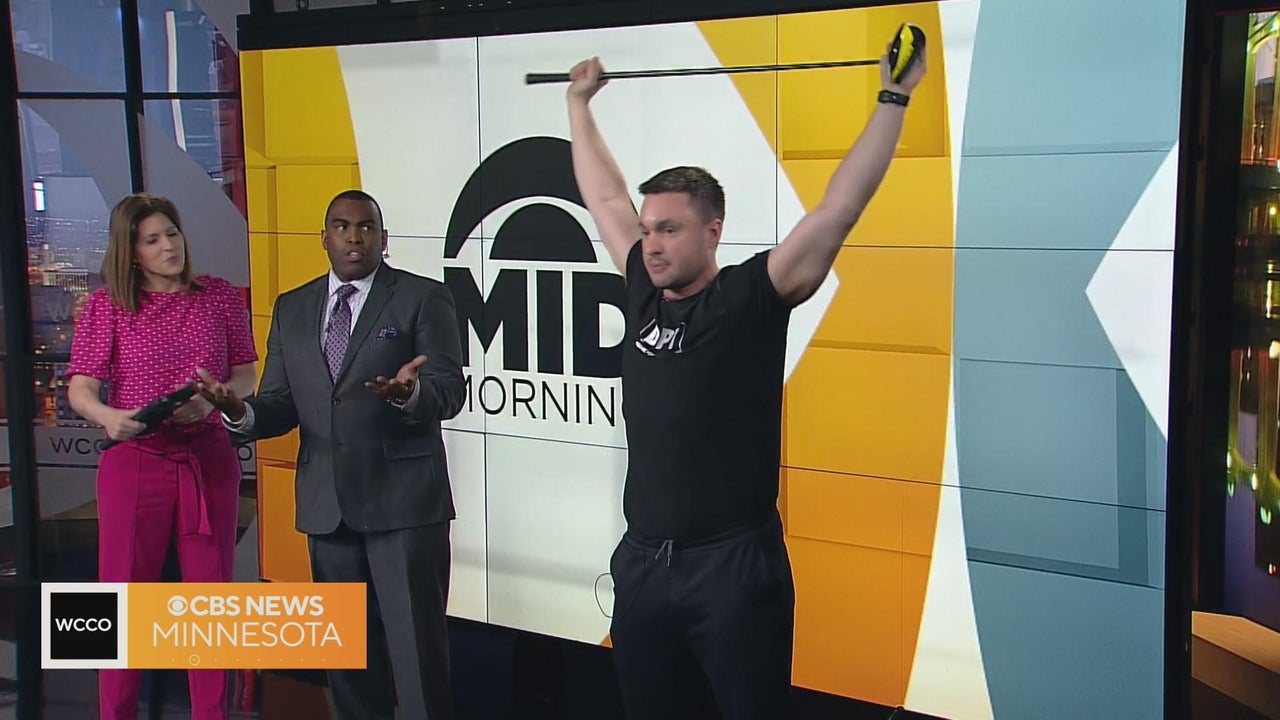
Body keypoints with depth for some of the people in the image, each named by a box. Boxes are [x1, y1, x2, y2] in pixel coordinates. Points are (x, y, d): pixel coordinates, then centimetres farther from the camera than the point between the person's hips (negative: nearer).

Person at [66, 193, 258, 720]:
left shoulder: (220, 296, 4)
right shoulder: (106, 305, 0)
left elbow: (246, 374, 7)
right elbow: (80, 389, -5)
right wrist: (110, 417, -26)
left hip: (210, 461, 2)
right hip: (134, 463, -1)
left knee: (212, 593, 9)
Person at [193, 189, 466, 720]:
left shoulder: (423, 298, -1)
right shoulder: (292, 309, 12)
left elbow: (450, 392, -9)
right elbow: (282, 406, 9)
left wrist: (409, 392, -31)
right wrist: (241, 412, -13)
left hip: (404, 501, -5)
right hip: (327, 507, 5)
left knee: (416, 644, -3)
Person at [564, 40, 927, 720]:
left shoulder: (752, 298, -7)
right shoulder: (643, 293, 7)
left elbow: (837, 210, -12)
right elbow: (603, 196, 19)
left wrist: (893, 99, -12)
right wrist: (579, 102, 28)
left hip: (735, 568, -5)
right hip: (642, 562, 6)